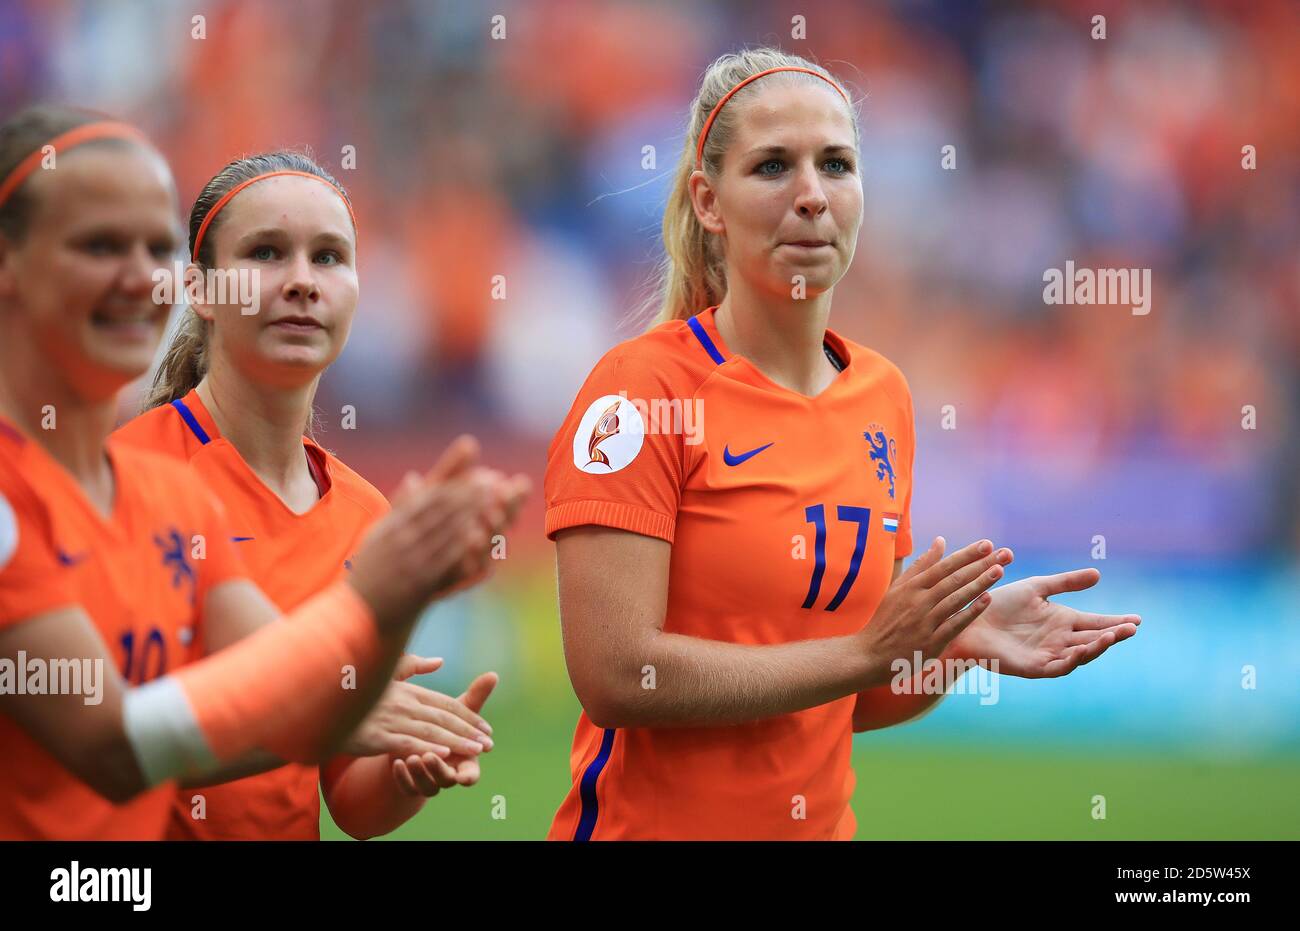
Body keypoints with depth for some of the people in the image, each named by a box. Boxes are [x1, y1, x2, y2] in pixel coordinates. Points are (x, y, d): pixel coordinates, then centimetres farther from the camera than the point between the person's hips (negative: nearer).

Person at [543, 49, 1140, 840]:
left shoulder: (886, 395, 4)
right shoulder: (643, 385, -12)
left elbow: (852, 704, 11)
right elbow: (615, 672, -20)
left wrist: (959, 642, -8)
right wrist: (866, 650, -18)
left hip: (821, 820, 5)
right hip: (653, 820, -5)